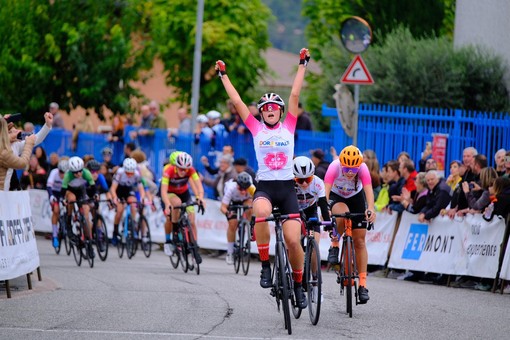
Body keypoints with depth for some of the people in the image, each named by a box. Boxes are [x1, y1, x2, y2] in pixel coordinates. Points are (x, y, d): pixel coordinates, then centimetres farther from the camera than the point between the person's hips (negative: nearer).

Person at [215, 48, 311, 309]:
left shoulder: (288, 127, 9)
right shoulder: (256, 129, 8)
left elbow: (295, 95, 6)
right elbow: (237, 101, 10)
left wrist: (302, 65, 6)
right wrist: (223, 75, 12)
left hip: (287, 188, 1)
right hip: (264, 187, -1)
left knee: (293, 240, -9)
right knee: (261, 213, -36)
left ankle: (298, 285, 15)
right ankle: (265, 265, -21)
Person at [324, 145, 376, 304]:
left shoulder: (363, 168, -31)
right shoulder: (334, 167, -33)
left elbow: (368, 189, -43)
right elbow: (326, 189, -43)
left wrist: (370, 209, -61)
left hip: (356, 197, 1)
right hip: (336, 197, -1)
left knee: (359, 241, -4)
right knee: (342, 215, -38)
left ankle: (362, 285, -1)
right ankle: (335, 245, -10)